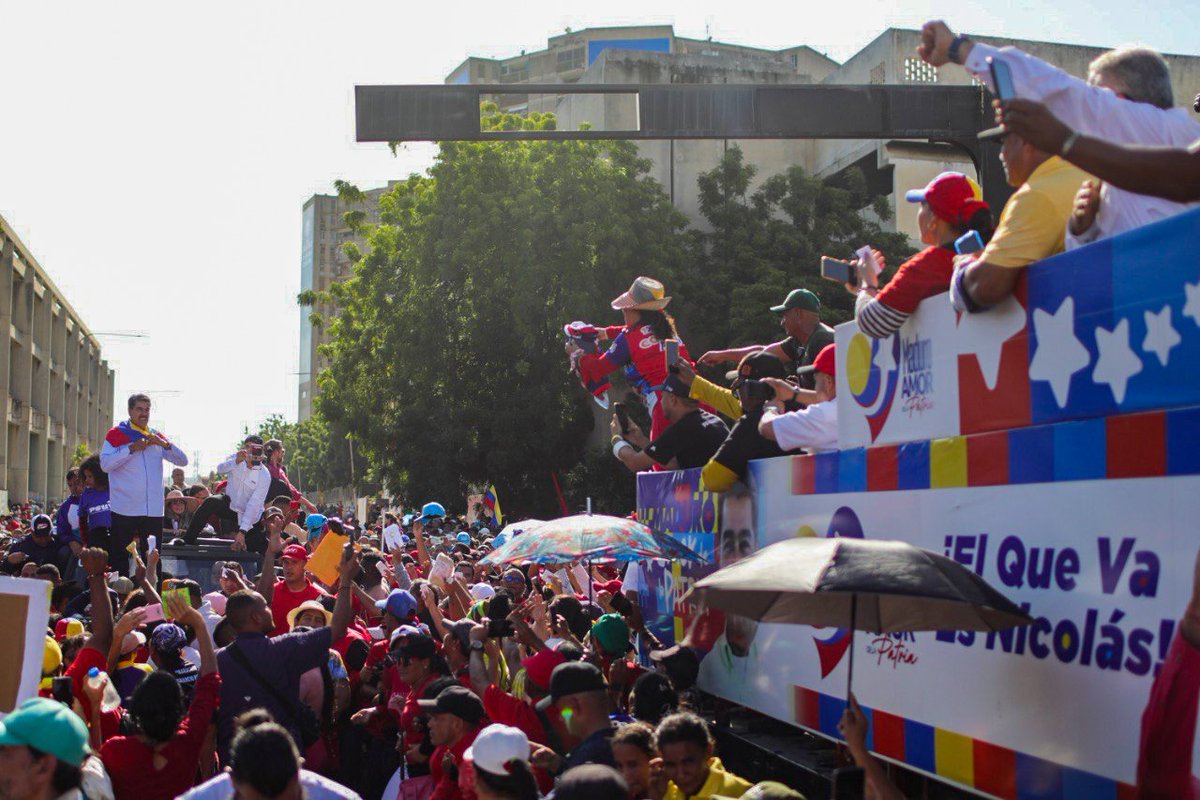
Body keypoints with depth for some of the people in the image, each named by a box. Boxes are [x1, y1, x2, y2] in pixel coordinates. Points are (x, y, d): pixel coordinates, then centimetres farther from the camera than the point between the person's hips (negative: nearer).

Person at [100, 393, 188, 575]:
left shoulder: (156, 436, 16)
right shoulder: (117, 434, 3)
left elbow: (182, 461, 10)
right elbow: (105, 464, -10)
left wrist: (165, 444, -6)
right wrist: (132, 448, -16)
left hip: (153, 510, 4)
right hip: (124, 510, -4)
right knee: (120, 558, -1)